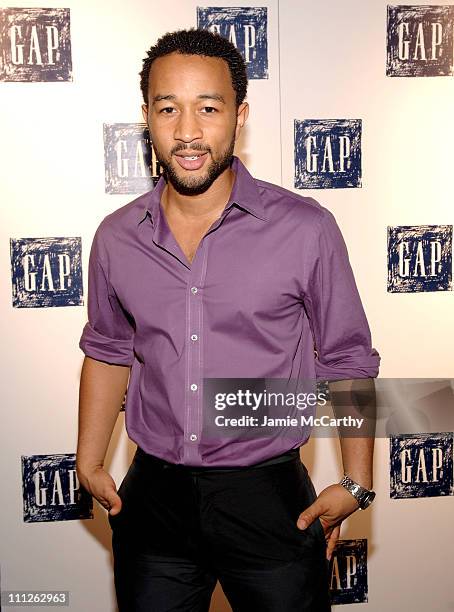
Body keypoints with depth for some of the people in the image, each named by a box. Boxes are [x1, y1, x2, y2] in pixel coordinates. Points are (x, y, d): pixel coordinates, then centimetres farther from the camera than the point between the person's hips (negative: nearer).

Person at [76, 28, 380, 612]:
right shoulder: (116, 236, -2)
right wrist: (89, 461, 9)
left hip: (269, 497, -2)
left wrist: (355, 485, -5)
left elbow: (347, 362, -3)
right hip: (153, 495, 3)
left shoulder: (307, 229, -11)